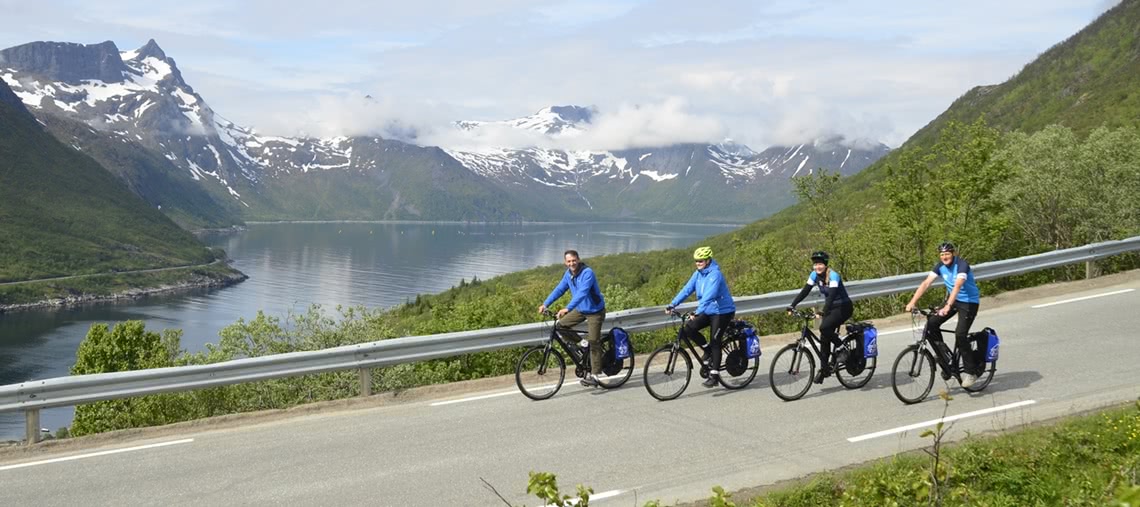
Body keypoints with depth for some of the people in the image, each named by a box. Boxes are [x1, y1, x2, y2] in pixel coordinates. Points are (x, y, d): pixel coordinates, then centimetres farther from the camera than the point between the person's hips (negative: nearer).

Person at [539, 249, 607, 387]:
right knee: (560, 324, -4)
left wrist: (567, 308, -48)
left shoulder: (587, 273, -27)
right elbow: (559, 289, 2)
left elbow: (582, 293, -38)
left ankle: (594, 375, -2)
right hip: (580, 309, 7)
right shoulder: (568, 274, -3)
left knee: (593, 342, -9)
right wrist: (545, 304, -7)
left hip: (595, 311, -7)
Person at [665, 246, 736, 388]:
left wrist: (697, 312, -43)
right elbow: (687, 289, -3)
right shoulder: (698, 274, 2)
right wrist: (672, 304, -14)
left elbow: (709, 295, -34)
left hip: (722, 311, -7)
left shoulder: (715, 274, -22)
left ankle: (714, 375, 0)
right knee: (688, 328, -10)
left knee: (715, 342, -8)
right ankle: (707, 349, 11)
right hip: (708, 311, 7)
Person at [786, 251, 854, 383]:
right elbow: (805, 291, -6)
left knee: (824, 328, -28)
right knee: (824, 338, 0)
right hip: (831, 307, 7)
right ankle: (824, 369, 9)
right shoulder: (814, 275, -4)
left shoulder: (833, 275, -24)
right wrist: (792, 305, -17)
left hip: (844, 307, -7)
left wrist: (824, 312, -47)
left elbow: (832, 295, -35)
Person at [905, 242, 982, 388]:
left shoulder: (962, 265, -25)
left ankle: (970, 371, -4)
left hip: (969, 302, -6)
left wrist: (948, 306, -53)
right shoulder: (940, 266, -6)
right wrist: (912, 302, -25)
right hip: (953, 299, 6)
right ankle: (944, 357, 5)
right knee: (931, 324, -11)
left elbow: (957, 285, -40)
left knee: (960, 335, -19)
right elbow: (926, 283, -14)